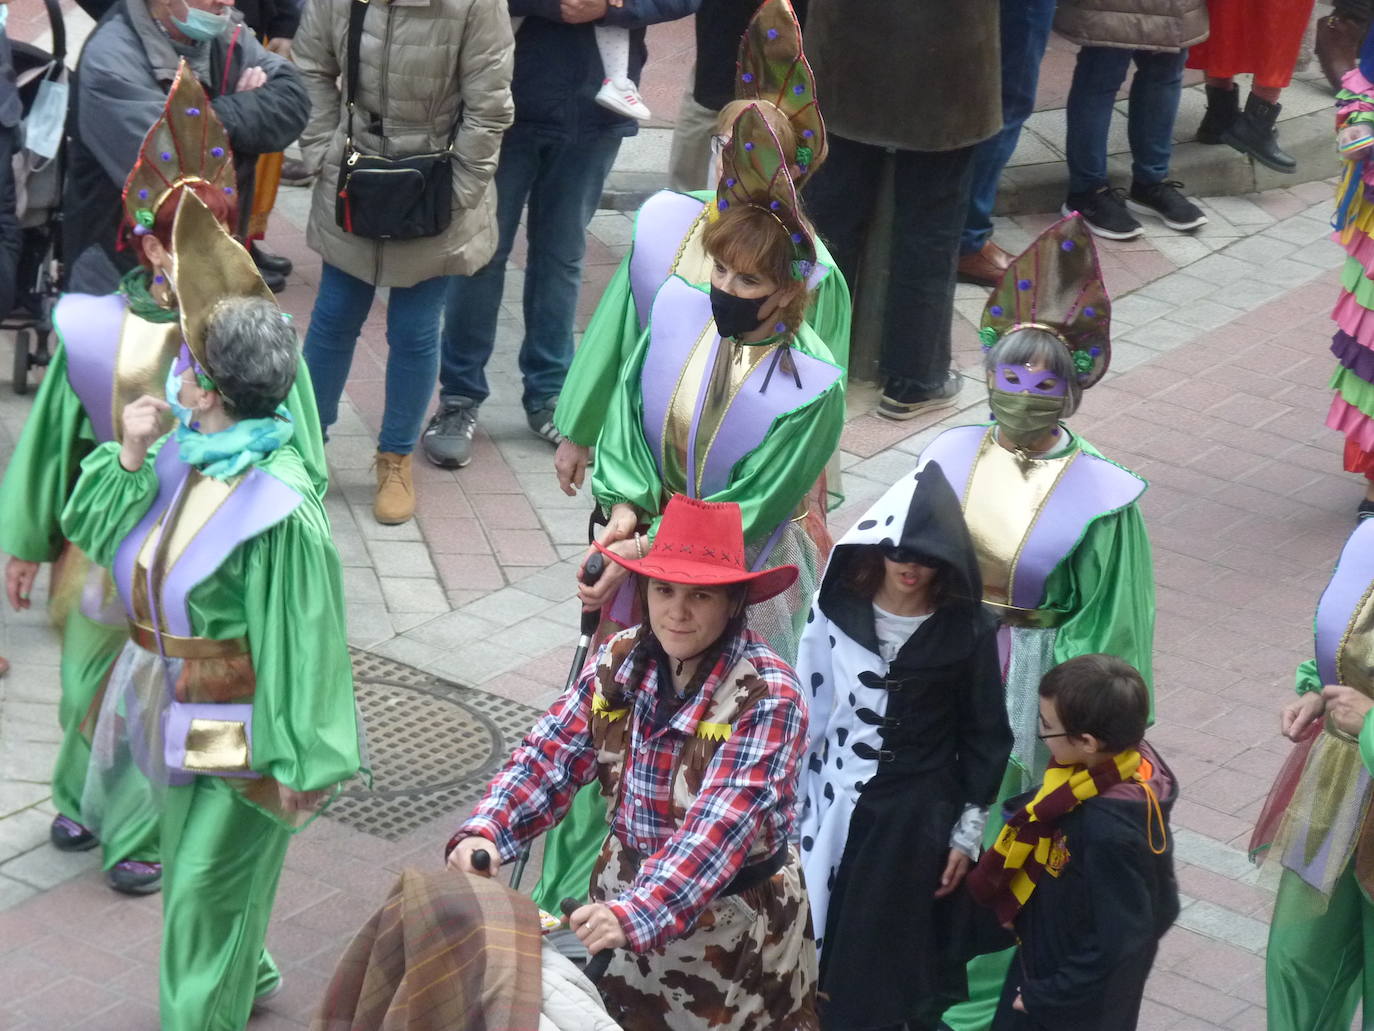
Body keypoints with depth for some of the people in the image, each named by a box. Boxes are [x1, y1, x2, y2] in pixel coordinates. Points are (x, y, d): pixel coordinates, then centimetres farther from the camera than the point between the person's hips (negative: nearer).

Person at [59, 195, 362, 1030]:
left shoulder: (277, 508, -29)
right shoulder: (184, 458, -7)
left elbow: (299, 640, -23)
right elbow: (95, 532, 3)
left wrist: (295, 763, -19)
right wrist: (128, 458, -14)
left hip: (235, 732, -8)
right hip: (176, 710, 8)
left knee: (206, 887, 7)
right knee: (193, 867, 27)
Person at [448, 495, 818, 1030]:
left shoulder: (767, 695, -23)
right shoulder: (620, 660, -6)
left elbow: (726, 821, -32)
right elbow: (551, 755, -9)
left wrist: (637, 911, -46)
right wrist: (486, 831, -29)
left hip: (729, 922, -4)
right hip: (625, 895, 5)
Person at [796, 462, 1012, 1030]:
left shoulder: (967, 631, -11)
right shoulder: (837, 611, -7)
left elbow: (985, 737, -1)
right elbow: (806, 715, 1)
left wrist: (968, 832, 0)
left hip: (921, 818, -2)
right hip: (841, 809, 2)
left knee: (902, 957, 7)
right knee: (830, 948, 11)